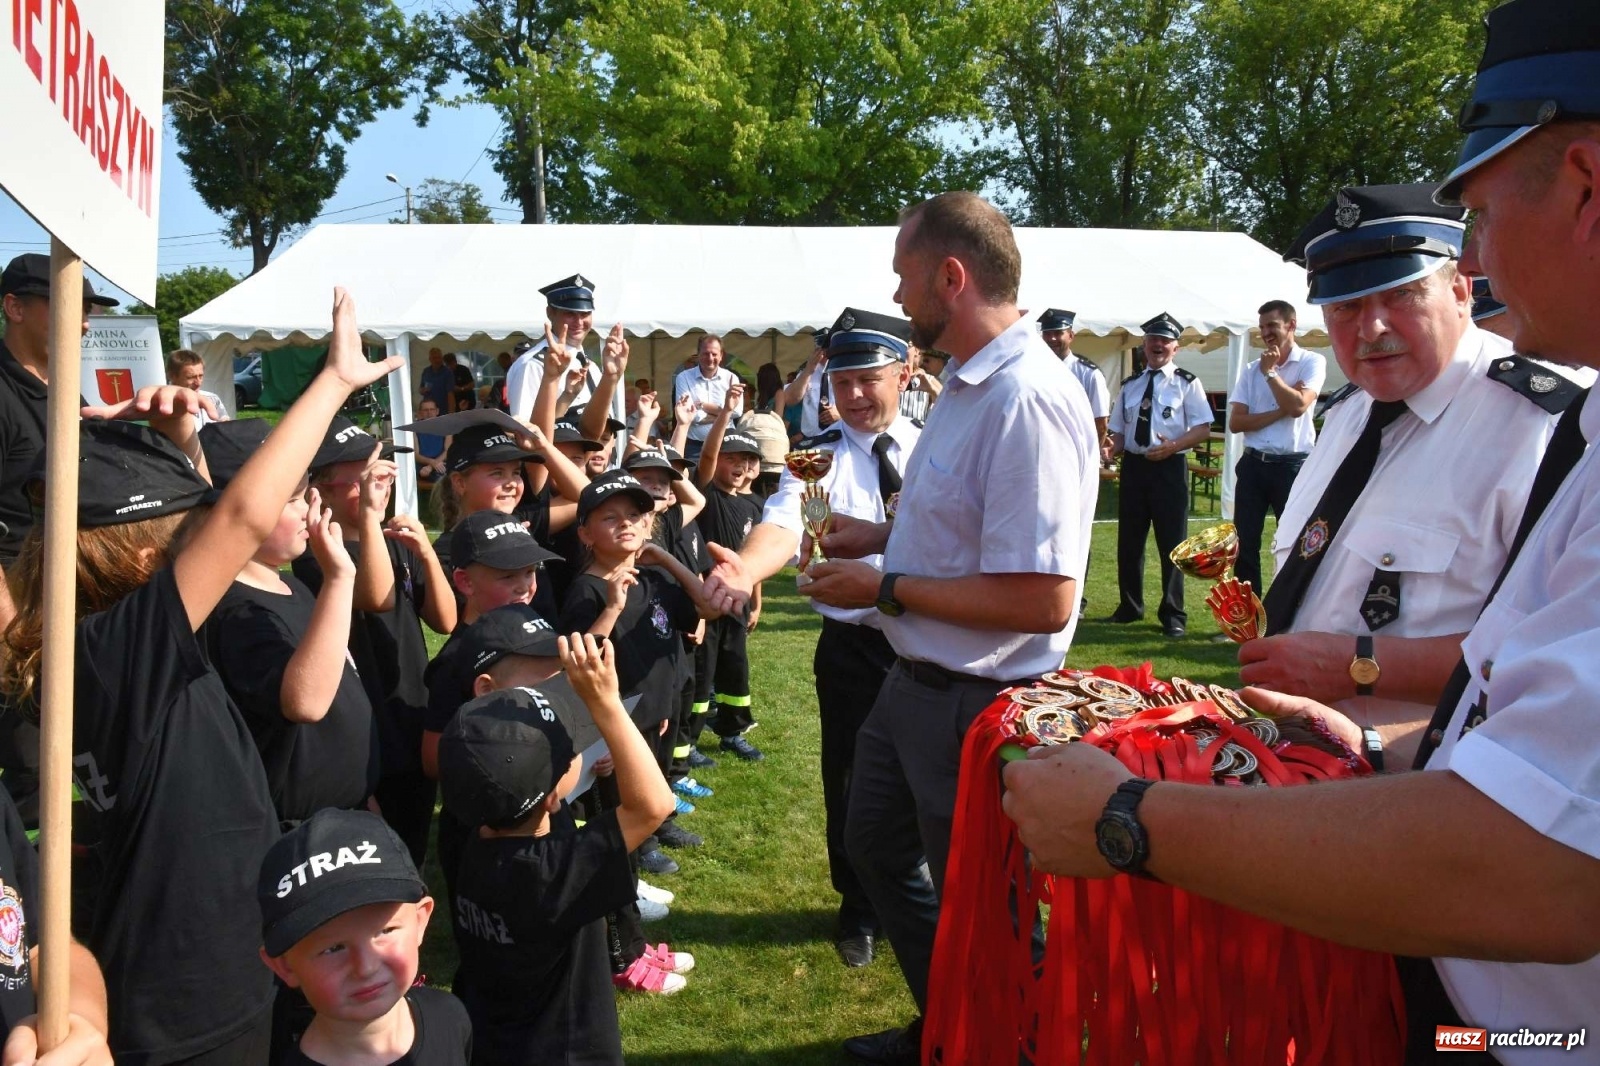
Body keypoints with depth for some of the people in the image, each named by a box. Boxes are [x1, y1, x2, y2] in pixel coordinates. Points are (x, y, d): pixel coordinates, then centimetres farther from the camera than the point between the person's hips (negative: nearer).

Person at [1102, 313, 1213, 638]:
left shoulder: (1186, 383, -1)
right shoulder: (1130, 386, 12)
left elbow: (1203, 428, -6)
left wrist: (1173, 446, -22)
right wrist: (1113, 449, -8)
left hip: (1169, 467, -4)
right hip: (1133, 466, 4)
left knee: (1171, 542, 2)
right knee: (1129, 540, 10)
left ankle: (1173, 614, 13)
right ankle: (1129, 606, 25)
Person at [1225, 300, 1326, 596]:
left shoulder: (1312, 362, 0)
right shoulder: (1251, 370, 9)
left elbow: (1298, 406, -17)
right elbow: (1235, 422, 0)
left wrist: (1270, 372, -8)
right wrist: (1280, 411, -10)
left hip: (1292, 465, -4)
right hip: (1253, 464, 4)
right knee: (1245, 544, 6)